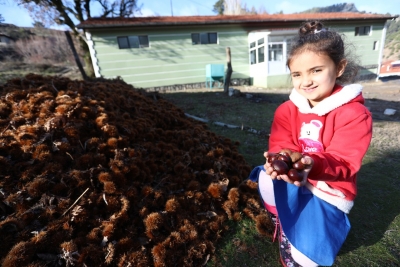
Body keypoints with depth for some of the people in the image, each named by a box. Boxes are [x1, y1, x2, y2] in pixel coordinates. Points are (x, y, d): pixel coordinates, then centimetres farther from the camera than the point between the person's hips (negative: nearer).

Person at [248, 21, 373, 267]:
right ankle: (285, 227, 4)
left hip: (329, 190, -3)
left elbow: (344, 163, -25)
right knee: (267, 178, -31)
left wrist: (313, 165, -47)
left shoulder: (354, 114, -18)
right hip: (293, 182, 3)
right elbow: (281, 145, -13)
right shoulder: (287, 109, -6)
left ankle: (312, 227, 25)